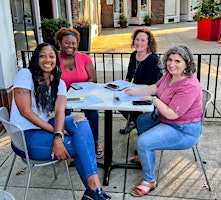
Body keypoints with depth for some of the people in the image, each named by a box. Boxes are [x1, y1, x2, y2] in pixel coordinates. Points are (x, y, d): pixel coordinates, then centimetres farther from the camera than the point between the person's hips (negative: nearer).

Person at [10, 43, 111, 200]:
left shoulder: (59, 83, 6)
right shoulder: (25, 75, -8)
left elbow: (59, 111, -11)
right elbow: (25, 111, -16)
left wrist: (58, 138, -30)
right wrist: (56, 132, -20)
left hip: (45, 127, 5)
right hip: (26, 136, -5)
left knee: (80, 120, -23)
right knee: (82, 144, -21)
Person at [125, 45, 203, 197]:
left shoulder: (189, 86, -31)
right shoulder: (170, 74, -5)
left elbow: (171, 114, -31)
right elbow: (156, 87, 12)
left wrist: (153, 99, -19)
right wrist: (136, 92, 3)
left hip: (184, 131, -10)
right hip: (166, 120, 10)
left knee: (143, 142, -23)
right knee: (141, 120, 27)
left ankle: (149, 181, 0)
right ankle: (145, 156, 45)